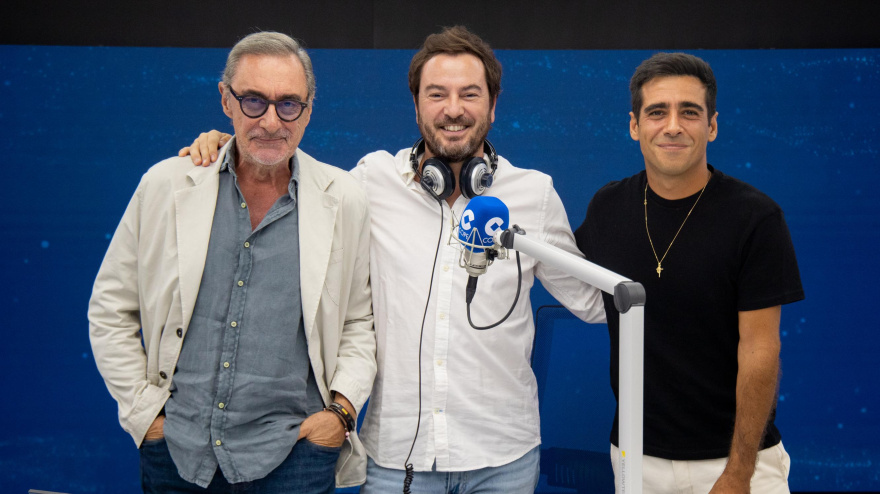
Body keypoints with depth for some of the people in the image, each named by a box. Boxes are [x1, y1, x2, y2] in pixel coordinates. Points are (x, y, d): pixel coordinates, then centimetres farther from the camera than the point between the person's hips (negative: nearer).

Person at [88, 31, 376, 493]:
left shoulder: (345, 199, 0)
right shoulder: (165, 184, 0)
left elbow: (362, 320, 10)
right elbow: (110, 311, 7)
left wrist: (342, 408, -2)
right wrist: (144, 410, 2)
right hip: (175, 452, 1)